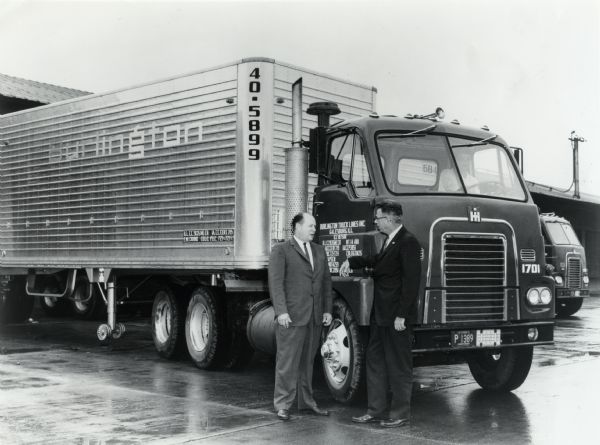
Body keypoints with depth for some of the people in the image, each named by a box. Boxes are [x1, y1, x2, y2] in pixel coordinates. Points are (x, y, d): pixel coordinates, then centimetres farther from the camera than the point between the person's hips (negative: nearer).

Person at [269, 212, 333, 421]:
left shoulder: (319, 251, 17)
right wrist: (281, 311, -17)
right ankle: (282, 404, 5)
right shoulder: (281, 251, -2)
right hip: (292, 317, -6)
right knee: (288, 361, -4)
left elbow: (326, 281, 17)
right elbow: (276, 282, -9)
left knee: (308, 361, 13)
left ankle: (306, 401, 23)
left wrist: (327, 310, 10)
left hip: (315, 317, 6)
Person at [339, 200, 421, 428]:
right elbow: (378, 260, 32)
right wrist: (351, 261, 18)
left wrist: (401, 315, -21)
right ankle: (375, 410, 23)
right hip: (381, 314, 10)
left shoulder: (407, 242, -15)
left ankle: (400, 414, 12)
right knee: (375, 361, 14)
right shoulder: (390, 240, 14)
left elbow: (411, 281, -20)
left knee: (399, 366, 1)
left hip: (396, 315, -10)